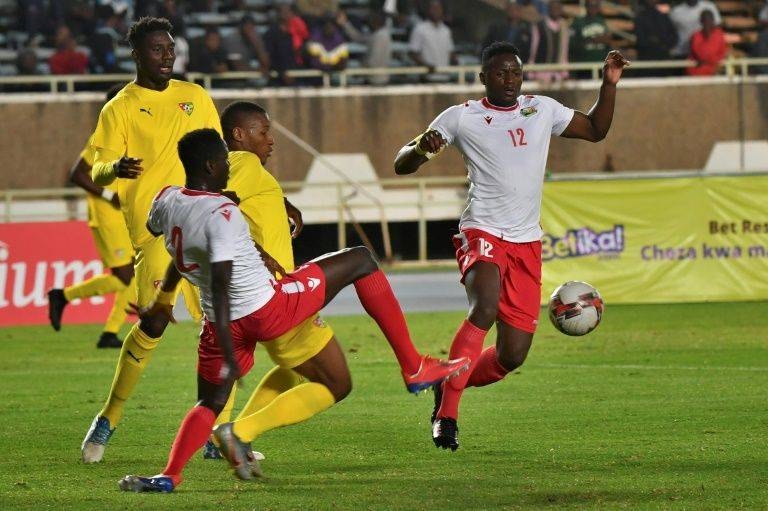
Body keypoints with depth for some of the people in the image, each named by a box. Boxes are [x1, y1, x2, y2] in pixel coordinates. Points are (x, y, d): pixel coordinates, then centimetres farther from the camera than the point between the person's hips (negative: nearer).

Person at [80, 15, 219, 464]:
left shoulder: (195, 96, 15)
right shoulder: (120, 109, 2)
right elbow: (97, 172, -7)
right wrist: (114, 168, -29)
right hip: (155, 226, -5)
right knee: (155, 323, -15)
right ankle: (109, 419, 2)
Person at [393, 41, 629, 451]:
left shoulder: (542, 110, 13)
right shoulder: (462, 117, 1)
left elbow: (595, 130, 27)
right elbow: (402, 165, 1)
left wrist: (609, 86, 12)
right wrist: (422, 147, -22)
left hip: (527, 244, 5)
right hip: (482, 233, -5)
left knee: (513, 355, -1)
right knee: (484, 309, -34)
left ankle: (450, 384, 27)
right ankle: (446, 413, -27)